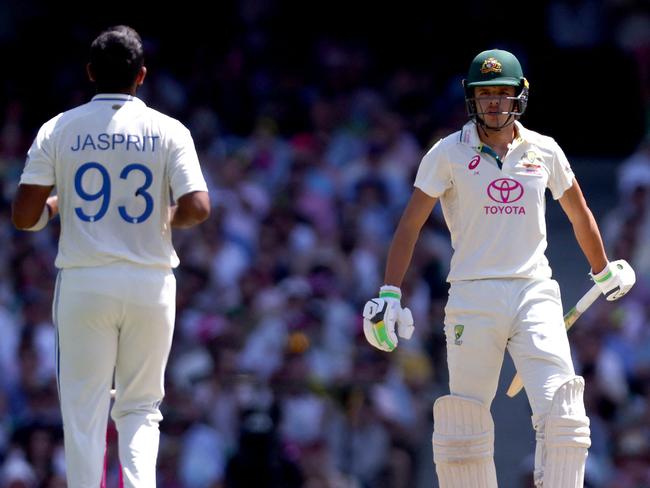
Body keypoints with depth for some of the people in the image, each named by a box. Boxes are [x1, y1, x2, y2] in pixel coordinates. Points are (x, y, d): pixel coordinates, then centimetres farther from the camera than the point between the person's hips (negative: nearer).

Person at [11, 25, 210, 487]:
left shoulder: (57, 130, 0)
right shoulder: (168, 132, -1)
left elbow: (24, 217, -3)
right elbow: (198, 207, -12)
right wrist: (168, 219, 10)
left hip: (83, 285, 0)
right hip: (150, 284, 0)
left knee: (84, 413, 4)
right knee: (140, 406, 13)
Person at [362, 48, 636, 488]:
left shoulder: (544, 151, 10)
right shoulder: (448, 154, 3)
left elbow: (580, 215, 25)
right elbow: (410, 225, 1)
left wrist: (605, 273, 38)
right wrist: (389, 296, -9)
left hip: (535, 293, 1)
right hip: (473, 298, -1)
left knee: (562, 415, -14)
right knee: (463, 425, -2)